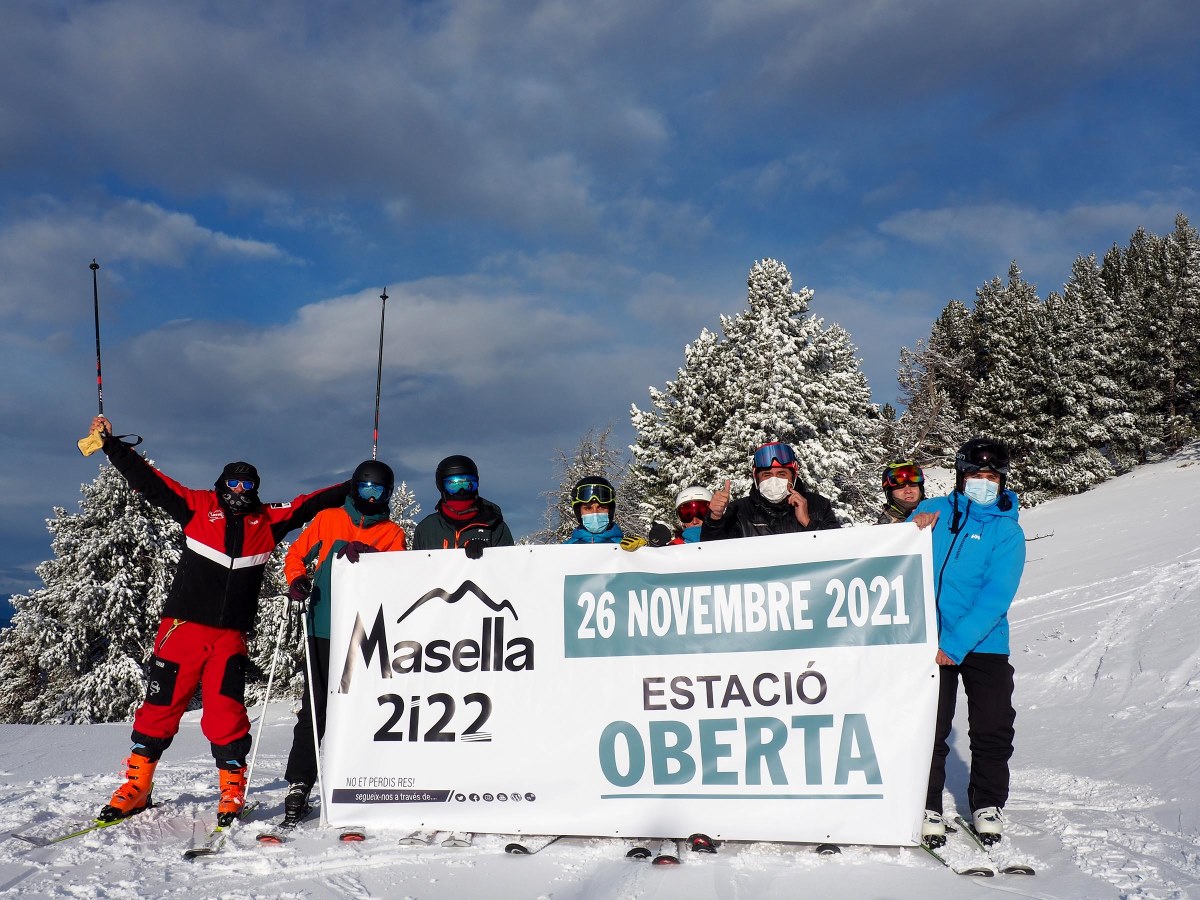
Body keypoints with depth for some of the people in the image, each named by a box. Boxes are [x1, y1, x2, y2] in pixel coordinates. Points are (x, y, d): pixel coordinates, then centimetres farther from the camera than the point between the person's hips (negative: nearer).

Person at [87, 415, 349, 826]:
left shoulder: (267, 521, 12)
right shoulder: (198, 507, 6)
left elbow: (309, 503, 18)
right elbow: (148, 481, 5)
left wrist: (353, 490, 16)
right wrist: (111, 444, 3)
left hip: (231, 636, 1)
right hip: (183, 626, -1)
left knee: (226, 714, -5)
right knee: (160, 708, 3)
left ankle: (232, 791, 9)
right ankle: (136, 787, 18)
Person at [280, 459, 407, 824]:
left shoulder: (392, 533, 11)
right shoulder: (327, 519, 12)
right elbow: (296, 555, 15)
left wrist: (367, 556, -20)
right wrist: (297, 582, -5)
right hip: (323, 630, 0)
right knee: (315, 708, -2)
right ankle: (298, 785, 2)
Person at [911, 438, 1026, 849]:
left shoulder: (1007, 531, -1)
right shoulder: (932, 511, 5)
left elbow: (996, 598, -12)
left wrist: (955, 644, -21)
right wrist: (911, 533, -15)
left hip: (984, 642, 0)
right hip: (931, 640, 0)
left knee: (993, 729, 5)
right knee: (929, 726, 0)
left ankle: (987, 805, 24)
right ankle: (928, 806, 14)